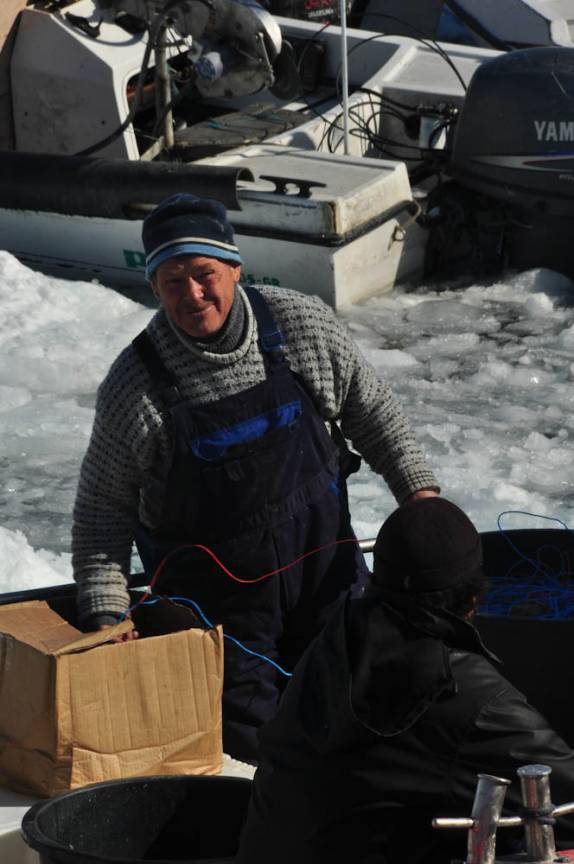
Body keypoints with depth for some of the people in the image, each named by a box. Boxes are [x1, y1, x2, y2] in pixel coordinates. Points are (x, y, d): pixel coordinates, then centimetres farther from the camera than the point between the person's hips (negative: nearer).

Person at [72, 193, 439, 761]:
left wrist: (419, 490, 0)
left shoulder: (303, 325, -10)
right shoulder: (134, 385, -16)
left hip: (325, 561, 3)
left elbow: (369, 410, 7)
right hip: (216, 593, -3)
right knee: (245, 751, 0)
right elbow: (104, 506, -6)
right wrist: (105, 612, -13)